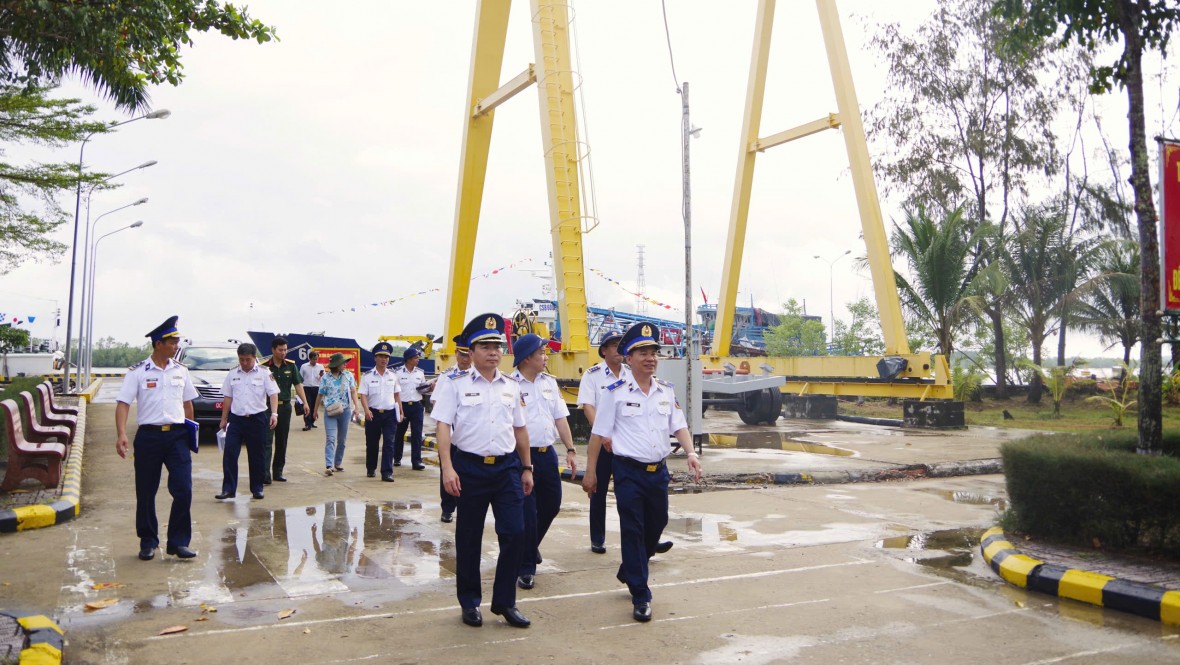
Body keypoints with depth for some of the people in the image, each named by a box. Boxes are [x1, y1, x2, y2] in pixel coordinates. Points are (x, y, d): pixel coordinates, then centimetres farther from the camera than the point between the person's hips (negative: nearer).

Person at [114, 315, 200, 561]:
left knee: (183, 490, -6)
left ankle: (178, 542, 5)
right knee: (146, 493, 7)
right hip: (149, 436, -2)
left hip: (177, 435, 2)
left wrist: (191, 432, 15)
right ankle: (148, 542, 23)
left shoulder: (181, 371, 10)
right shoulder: (138, 372, -2)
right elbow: (123, 403, -7)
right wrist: (121, 434, -20)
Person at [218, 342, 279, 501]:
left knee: (257, 456, 5)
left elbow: (273, 394, -6)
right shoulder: (233, 374, 7)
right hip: (236, 419, 3)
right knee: (229, 454, -5)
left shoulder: (264, 372, -2)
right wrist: (224, 419, 11)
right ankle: (228, 489, 0)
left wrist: (274, 413, -18)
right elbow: (228, 397, 12)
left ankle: (257, 488, 16)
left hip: (257, 419, -2)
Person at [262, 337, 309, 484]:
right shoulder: (265, 366, -4)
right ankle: (265, 475, -12)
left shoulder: (291, 365, 5)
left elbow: (298, 384, 3)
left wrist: (305, 402, -8)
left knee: (282, 441, 10)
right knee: (267, 441, -9)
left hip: (285, 406, 4)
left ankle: (278, 472, 20)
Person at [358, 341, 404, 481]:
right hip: (373, 413, -1)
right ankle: (371, 469, 31)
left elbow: (397, 394, 14)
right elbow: (362, 394, -6)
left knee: (389, 443, -6)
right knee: (372, 443, 11)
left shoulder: (393, 375, 9)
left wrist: (401, 412, 10)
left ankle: (387, 472, -6)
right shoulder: (367, 376, -1)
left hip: (390, 413, 1)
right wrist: (366, 410, -22)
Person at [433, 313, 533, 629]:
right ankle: (469, 602, 25)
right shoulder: (455, 385, -3)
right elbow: (443, 427, -9)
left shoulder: (511, 387, 11)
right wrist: (447, 468, -18)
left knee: (514, 533, -1)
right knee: (469, 538, 8)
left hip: (507, 467, 4)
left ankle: (505, 602, 15)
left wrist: (526, 468, 16)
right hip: (470, 468, -3)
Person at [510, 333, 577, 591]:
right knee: (527, 512, -1)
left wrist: (570, 449, 5)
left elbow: (560, 418, 11)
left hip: (547, 453, 6)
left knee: (551, 505, 16)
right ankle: (526, 568, 13)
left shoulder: (550, 382, 9)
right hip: (522, 455, -6)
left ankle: (531, 545, 43)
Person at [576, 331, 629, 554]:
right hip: (603, 441, -2)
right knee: (599, 490, 5)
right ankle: (597, 539, 17)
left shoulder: (632, 374, 7)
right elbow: (588, 407, -11)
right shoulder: (592, 375, -3)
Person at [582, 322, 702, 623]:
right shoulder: (616, 392, -8)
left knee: (657, 523, 16)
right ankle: (640, 596, 9)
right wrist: (590, 471, -6)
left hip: (658, 470, 5)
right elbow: (599, 433, -5)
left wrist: (691, 452, -11)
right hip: (628, 471, -5)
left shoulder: (666, 390, 6)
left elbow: (678, 425, 6)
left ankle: (629, 572, 42)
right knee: (633, 531, -2)